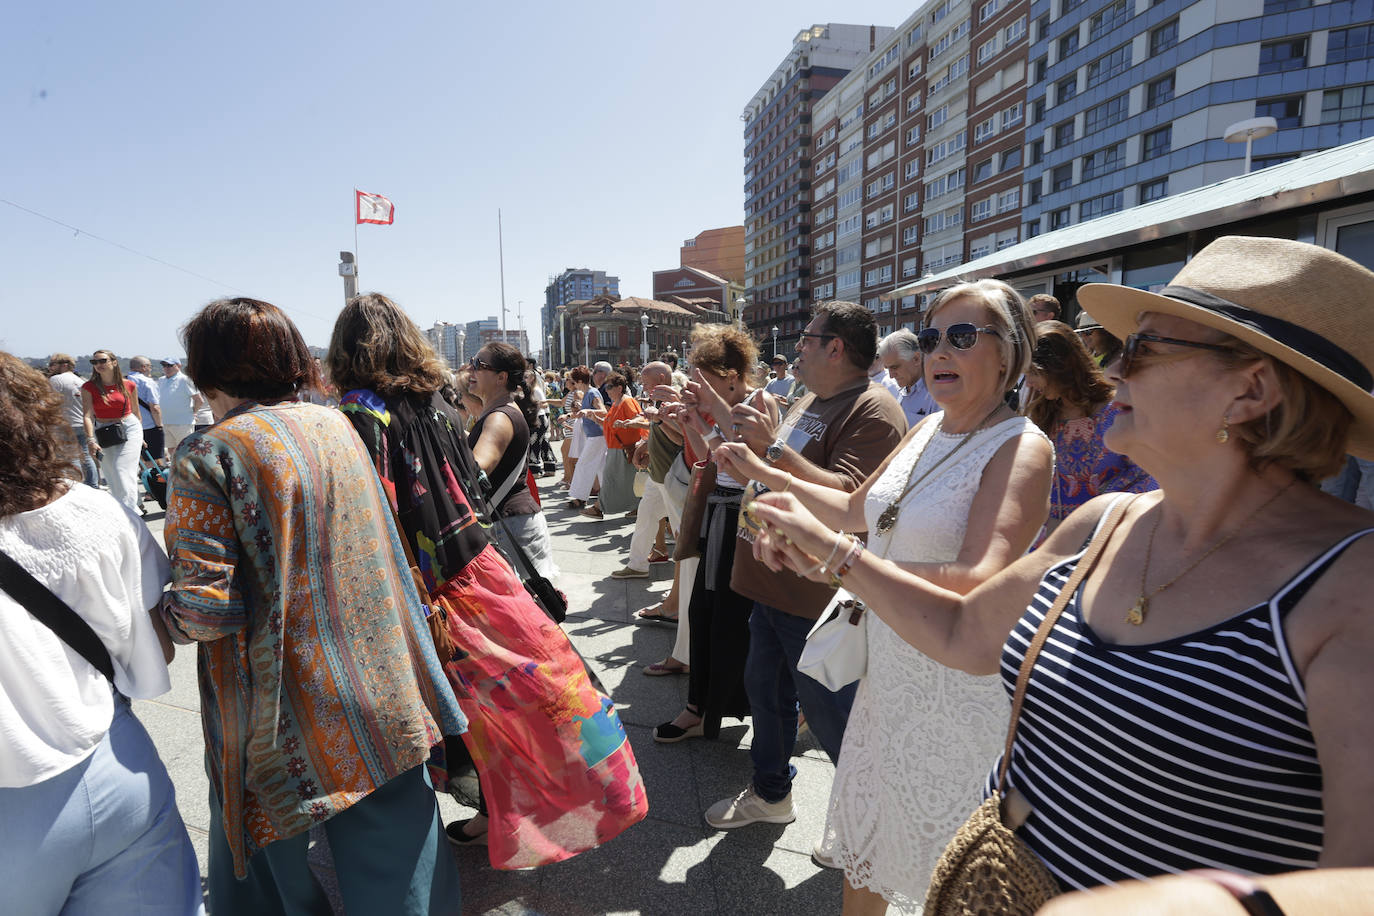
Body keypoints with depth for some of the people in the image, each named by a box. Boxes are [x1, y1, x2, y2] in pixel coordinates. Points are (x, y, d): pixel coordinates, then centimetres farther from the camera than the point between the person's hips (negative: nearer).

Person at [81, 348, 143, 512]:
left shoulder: (129, 385, 0)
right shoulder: (89, 387, -2)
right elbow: (88, 416, -10)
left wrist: (140, 435, 18)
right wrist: (91, 440, -22)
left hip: (129, 427, -2)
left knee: (123, 473, -12)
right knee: (112, 477, 7)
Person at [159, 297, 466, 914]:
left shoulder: (207, 457, -15)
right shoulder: (337, 425, 1)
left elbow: (206, 608, -19)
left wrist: (162, 616, 1)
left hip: (282, 717, -4)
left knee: (268, 850, 22)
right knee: (392, 864, 19)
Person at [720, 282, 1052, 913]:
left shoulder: (1021, 448, -19)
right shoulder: (929, 429, 5)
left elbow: (980, 584, -32)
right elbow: (855, 510, 14)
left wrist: (840, 560, -42)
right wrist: (765, 473, 11)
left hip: (957, 689, -6)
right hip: (889, 670, 7)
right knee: (863, 836, 23)